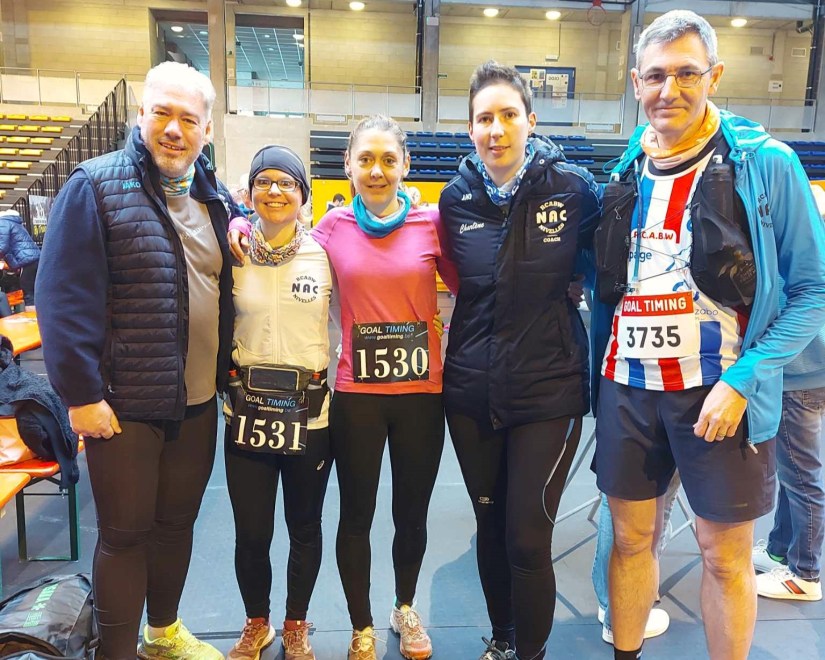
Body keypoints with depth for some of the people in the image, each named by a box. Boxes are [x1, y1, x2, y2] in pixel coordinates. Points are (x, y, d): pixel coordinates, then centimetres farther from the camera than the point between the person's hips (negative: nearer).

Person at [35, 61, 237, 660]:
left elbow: (229, 291, 18)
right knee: (125, 533, 8)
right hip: (124, 405, -5)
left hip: (200, 402, 6)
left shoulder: (217, 197, 8)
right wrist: (81, 393, -15)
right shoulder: (95, 185, -9)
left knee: (177, 522, 19)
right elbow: (64, 296, -13)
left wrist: (228, 373, 7)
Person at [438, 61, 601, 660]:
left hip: (548, 390, -3)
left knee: (528, 538, 0)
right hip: (471, 390, 3)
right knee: (490, 525, 16)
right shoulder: (457, 197, 2)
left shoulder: (573, 188, -7)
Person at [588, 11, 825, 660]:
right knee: (631, 537, 15)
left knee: (725, 553, 10)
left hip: (717, 393, -3)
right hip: (627, 388, 4)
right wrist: (597, 372, 4)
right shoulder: (626, 172, 5)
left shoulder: (766, 164, -7)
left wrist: (742, 381, -15)